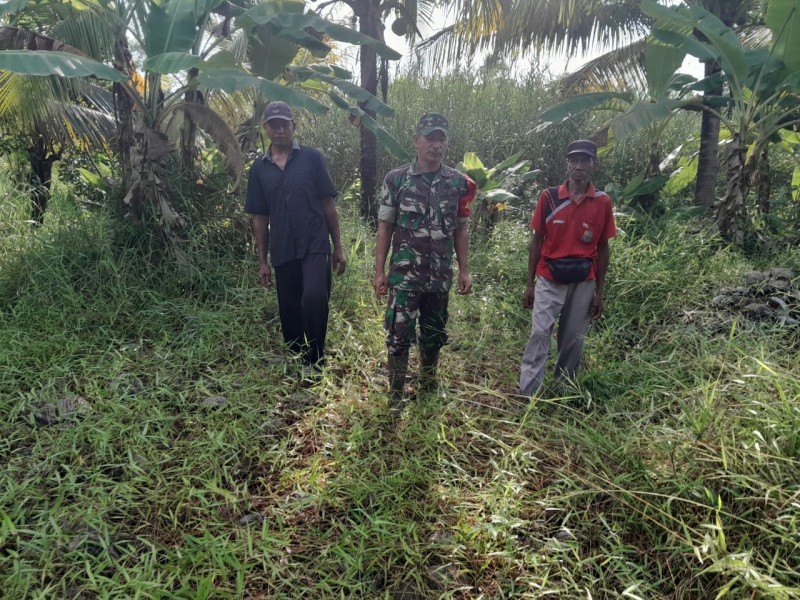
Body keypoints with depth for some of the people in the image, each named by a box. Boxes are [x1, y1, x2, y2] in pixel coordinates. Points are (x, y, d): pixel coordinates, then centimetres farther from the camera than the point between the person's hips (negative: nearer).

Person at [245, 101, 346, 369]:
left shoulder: (312, 158, 2)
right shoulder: (259, 168, 9)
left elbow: (328, 205, 3)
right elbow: (260, 218, 11)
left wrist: (338, 247, 1)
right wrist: (262, 261, 9)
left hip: (315, 246, -3)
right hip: (282, 253, 3)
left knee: (314, 298, -25)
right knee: (289, 313, 9)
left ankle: (316, 362, -7)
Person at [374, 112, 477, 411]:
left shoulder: (459, 183, 3)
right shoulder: (396, 179, -3)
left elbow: (460, 230, 9)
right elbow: (384, 228, 0)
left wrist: (464, 270, 6)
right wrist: (380, 271, -4)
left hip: (441, 275, 3)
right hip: (405, 275, -2)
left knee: (434, 335, 15)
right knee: (399, 335, 0)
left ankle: (428, 386, 34)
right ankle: (396, 395, 15)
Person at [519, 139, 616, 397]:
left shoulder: (603, 202, -1)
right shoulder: (549, 197, -3)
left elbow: (603, 248, 4)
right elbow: (537, 241, 2)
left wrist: (599, 292, 4)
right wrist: (530, 283, 1)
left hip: (583, 282, 1)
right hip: (549, 279, -1)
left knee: (573, 339, 10)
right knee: (539, 333, -5)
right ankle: (527, 395, -1)